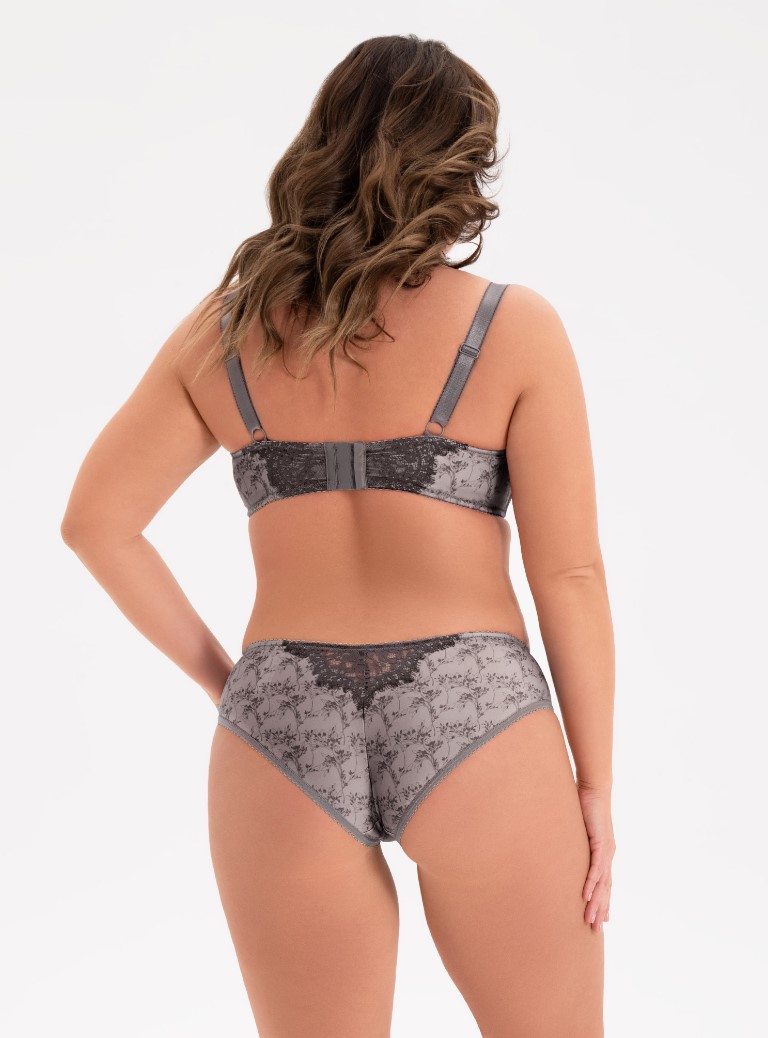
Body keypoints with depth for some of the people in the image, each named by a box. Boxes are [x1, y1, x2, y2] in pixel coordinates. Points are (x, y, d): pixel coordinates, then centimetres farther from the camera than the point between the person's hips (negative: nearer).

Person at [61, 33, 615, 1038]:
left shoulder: (228, 326, 6)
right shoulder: (514, 326, -3)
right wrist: (597, 785, 4)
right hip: (472, 725, -2)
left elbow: (95, 519, 6)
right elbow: (569, 575, -4)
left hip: (281, 734, 3)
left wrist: (223, 679, 12)